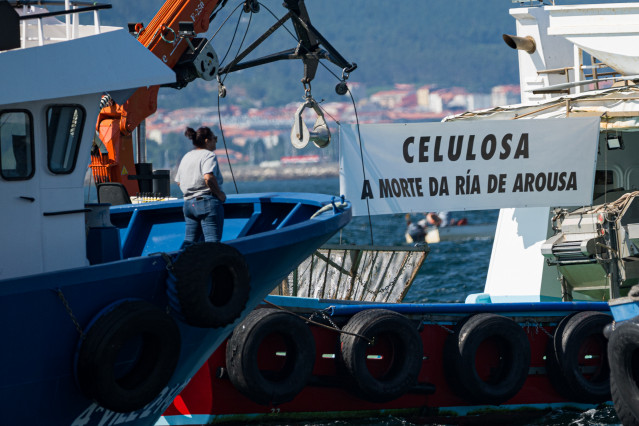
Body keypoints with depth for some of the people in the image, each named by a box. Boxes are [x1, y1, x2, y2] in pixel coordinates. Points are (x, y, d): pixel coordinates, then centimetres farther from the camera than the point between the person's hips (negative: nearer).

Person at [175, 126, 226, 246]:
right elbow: (209, 178, -24)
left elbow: (179, 182, 21)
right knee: (213, 240, -8)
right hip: (208, 202, -8)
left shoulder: (186, 157, 17)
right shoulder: (209, 155, -9)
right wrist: (219, 194, -13)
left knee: (189, 241, 10)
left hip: (188, 203, 8)